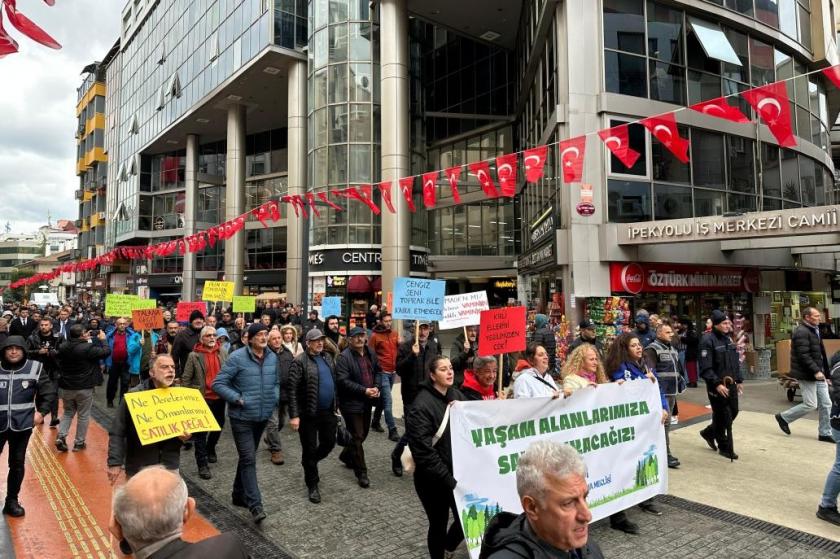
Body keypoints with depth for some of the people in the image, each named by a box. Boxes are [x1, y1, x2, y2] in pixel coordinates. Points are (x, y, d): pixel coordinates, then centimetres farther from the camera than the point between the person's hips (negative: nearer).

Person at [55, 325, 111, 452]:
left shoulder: (63, 347, -1)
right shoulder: (87, 348, -20)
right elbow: (106, 352, -13)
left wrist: (84, 340, 14)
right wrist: (102, 340, 2)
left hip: (67, 387, 5)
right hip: (84, 387, -5)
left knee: (68, 413, 22)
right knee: (83, 415, 8)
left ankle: (61, 437, 6)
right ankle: (79, 442, 14)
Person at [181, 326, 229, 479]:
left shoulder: (223, 352, 3)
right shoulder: (194, 355, -7)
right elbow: (186, 379, -4)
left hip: (220, 397, 4)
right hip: (202, 398, -4)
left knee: (219, 426, 20)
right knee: (201, 432, 1)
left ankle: (210, 449, 45)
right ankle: (202, 464, 9)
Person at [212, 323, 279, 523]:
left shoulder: (272, 357, 2)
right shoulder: (237, 357, -15)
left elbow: (276, 382, 16)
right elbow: (218, 383, -13)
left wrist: (274, 398, 0)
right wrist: (238, 399, -19)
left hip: (263, 416, 6)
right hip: (242, 417, -6)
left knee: (247, 457, 20)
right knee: (248, 459, -8)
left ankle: (239, 494, 36)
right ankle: (255, 505, -3)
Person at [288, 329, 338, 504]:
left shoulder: (328, 357, 7)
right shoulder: (300, 361, -13)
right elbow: (292, 390, -16)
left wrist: (335, 405, 14)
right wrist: (294, 415, -19)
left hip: (328, 411, 6)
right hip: (308, 414, -6)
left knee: (329, 443, 14)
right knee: (309, 449, 6)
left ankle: (310, 463, 43)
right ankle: (312, 485, 22)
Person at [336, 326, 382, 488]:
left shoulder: (371, 353, 5)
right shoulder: (344, 357, -16)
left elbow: (378, 371, 15)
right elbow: (342, 381, -23)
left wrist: (377, 387, -4)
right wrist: (364, 390, -24)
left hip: (367, 402, 7)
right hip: (351, 403, -7)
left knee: (363, 434, 20)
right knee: (357, 437, -1)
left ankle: (346, 456, 44)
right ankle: (361, 472, 12)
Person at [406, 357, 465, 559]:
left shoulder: (457, 395, 3)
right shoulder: (422, 405, -19)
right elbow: (423, 451, -22)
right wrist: (448, 479, -20)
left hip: (459, 472, 6)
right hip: (433, 479, -6)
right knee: (439, 523, 9)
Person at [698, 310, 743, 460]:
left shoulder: (728, 339, 12)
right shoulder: (707, 340, -16)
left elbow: (735, 362, 20)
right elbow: (705, 368, -20)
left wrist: (739, 380, 16)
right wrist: (717, 384, -23)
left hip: (730, 384, 8)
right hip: (717, 386, -8)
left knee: (733, 413, 14)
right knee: (723, 417, 0)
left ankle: (709, 433, 34)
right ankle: (725, 447, 16)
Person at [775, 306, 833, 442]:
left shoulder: (814, 330, 15)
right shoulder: (802, 332, -17)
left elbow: (819, 353, 20)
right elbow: (803, 355, -23)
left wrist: (822, 371, 13)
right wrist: (816, 371, -25)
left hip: (817, 374, 10)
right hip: (807, 375, -10)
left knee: (826, 404, 9)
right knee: (810, 405, -5)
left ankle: (825, 433, 18)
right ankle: (783, 417, 13)